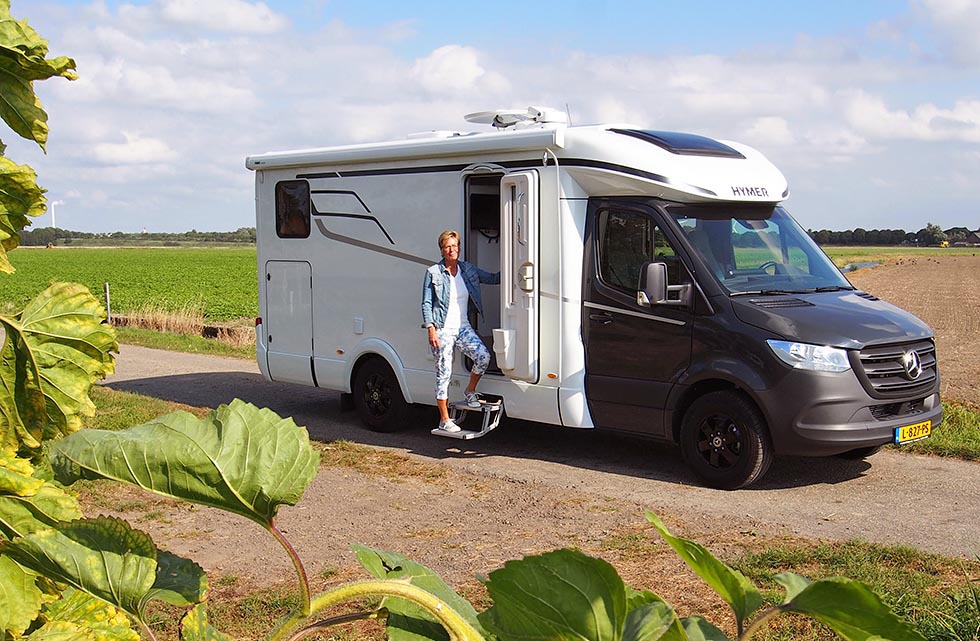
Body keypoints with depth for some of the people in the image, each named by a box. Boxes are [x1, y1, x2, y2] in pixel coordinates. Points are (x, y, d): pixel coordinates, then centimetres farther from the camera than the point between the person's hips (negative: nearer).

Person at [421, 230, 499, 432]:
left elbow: (493, 278, 15)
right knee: (444, 372, -3)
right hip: (442, 330, -4)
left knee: (483, 356, -17)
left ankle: (470, 391, 10)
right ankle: (444, 419, 6)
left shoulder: (468, 270, 10)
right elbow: (426, 304, -3)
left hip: (463, 328, 4)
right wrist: (431, 330, -12)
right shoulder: (433, 273, -3)